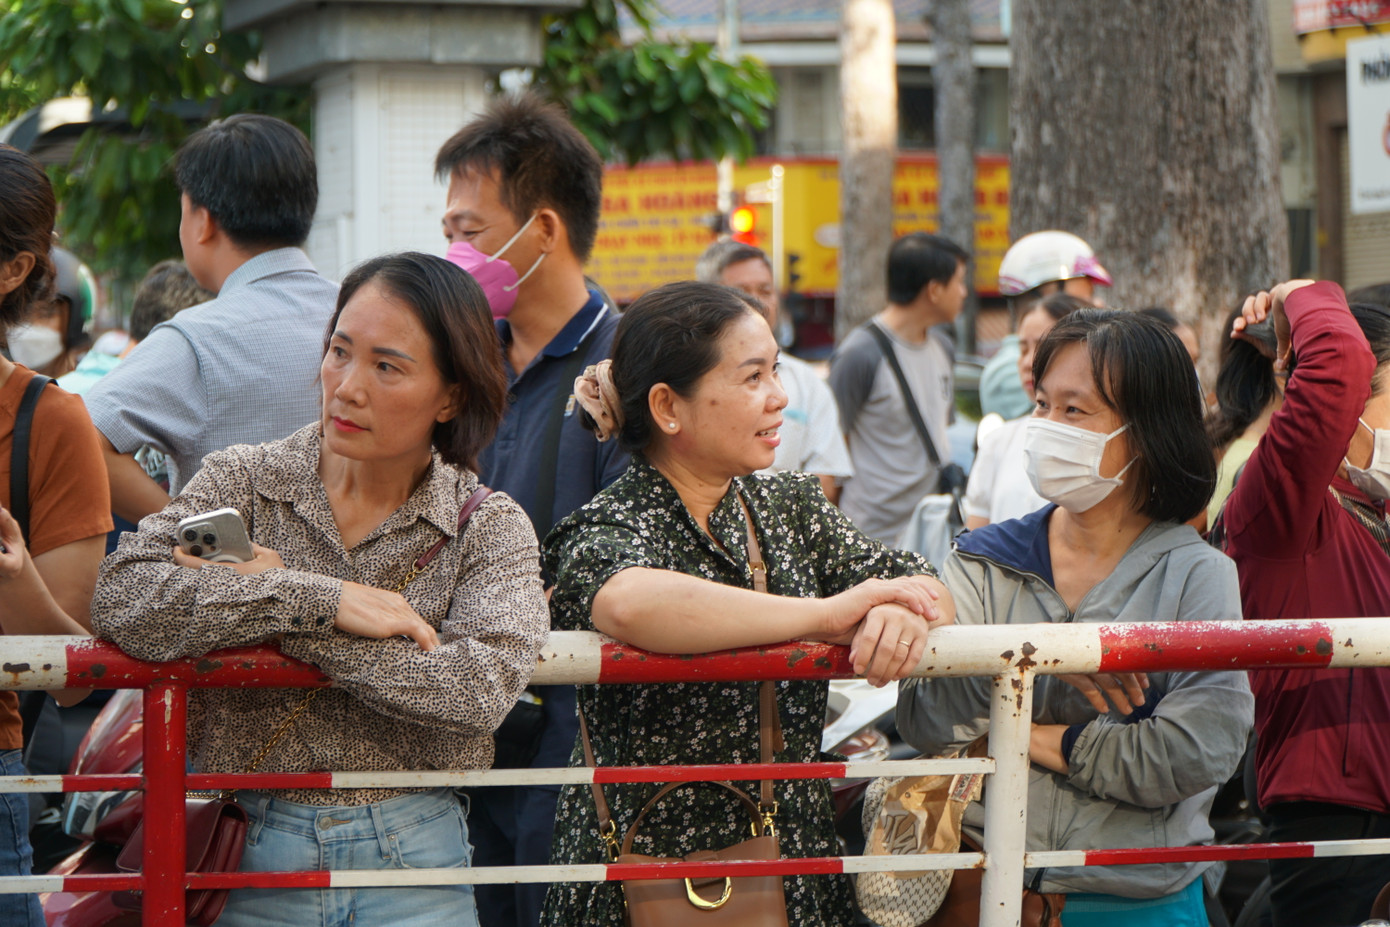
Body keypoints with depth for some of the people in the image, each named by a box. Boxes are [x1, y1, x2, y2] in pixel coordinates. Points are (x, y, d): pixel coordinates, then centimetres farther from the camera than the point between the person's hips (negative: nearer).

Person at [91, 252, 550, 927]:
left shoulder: (490, 528, -1)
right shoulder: (244, 482, -1)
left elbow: (481, 688, -19)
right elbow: (120, 599, -17)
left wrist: (259, 597, -17)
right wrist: (317, 601, -23)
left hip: (412, 869, 0)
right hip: (245, 852, 0)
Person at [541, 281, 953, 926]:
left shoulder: (791, 505, 9)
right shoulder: (611, 528, -14)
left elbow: (930, 591, 1)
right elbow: (628, 604, -38)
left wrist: (904, 617, -25)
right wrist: (830, 613, -31)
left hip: (798, 870, 6)